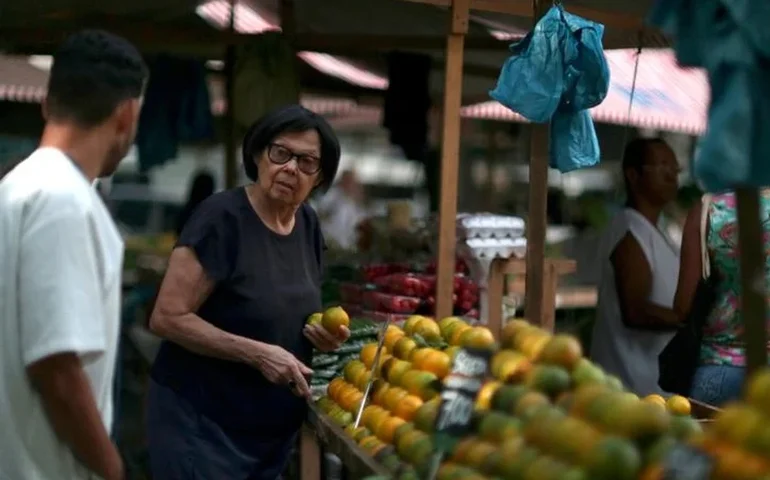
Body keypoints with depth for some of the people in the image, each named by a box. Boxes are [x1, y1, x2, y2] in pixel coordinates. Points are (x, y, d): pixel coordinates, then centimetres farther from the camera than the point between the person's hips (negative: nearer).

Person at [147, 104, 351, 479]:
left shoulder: (308, 224, 4)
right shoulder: (222, 216, -18)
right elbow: (167, 318, -21)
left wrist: (322, 333, -2)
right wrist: (258, 354, -26)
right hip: (201, 422, -7)